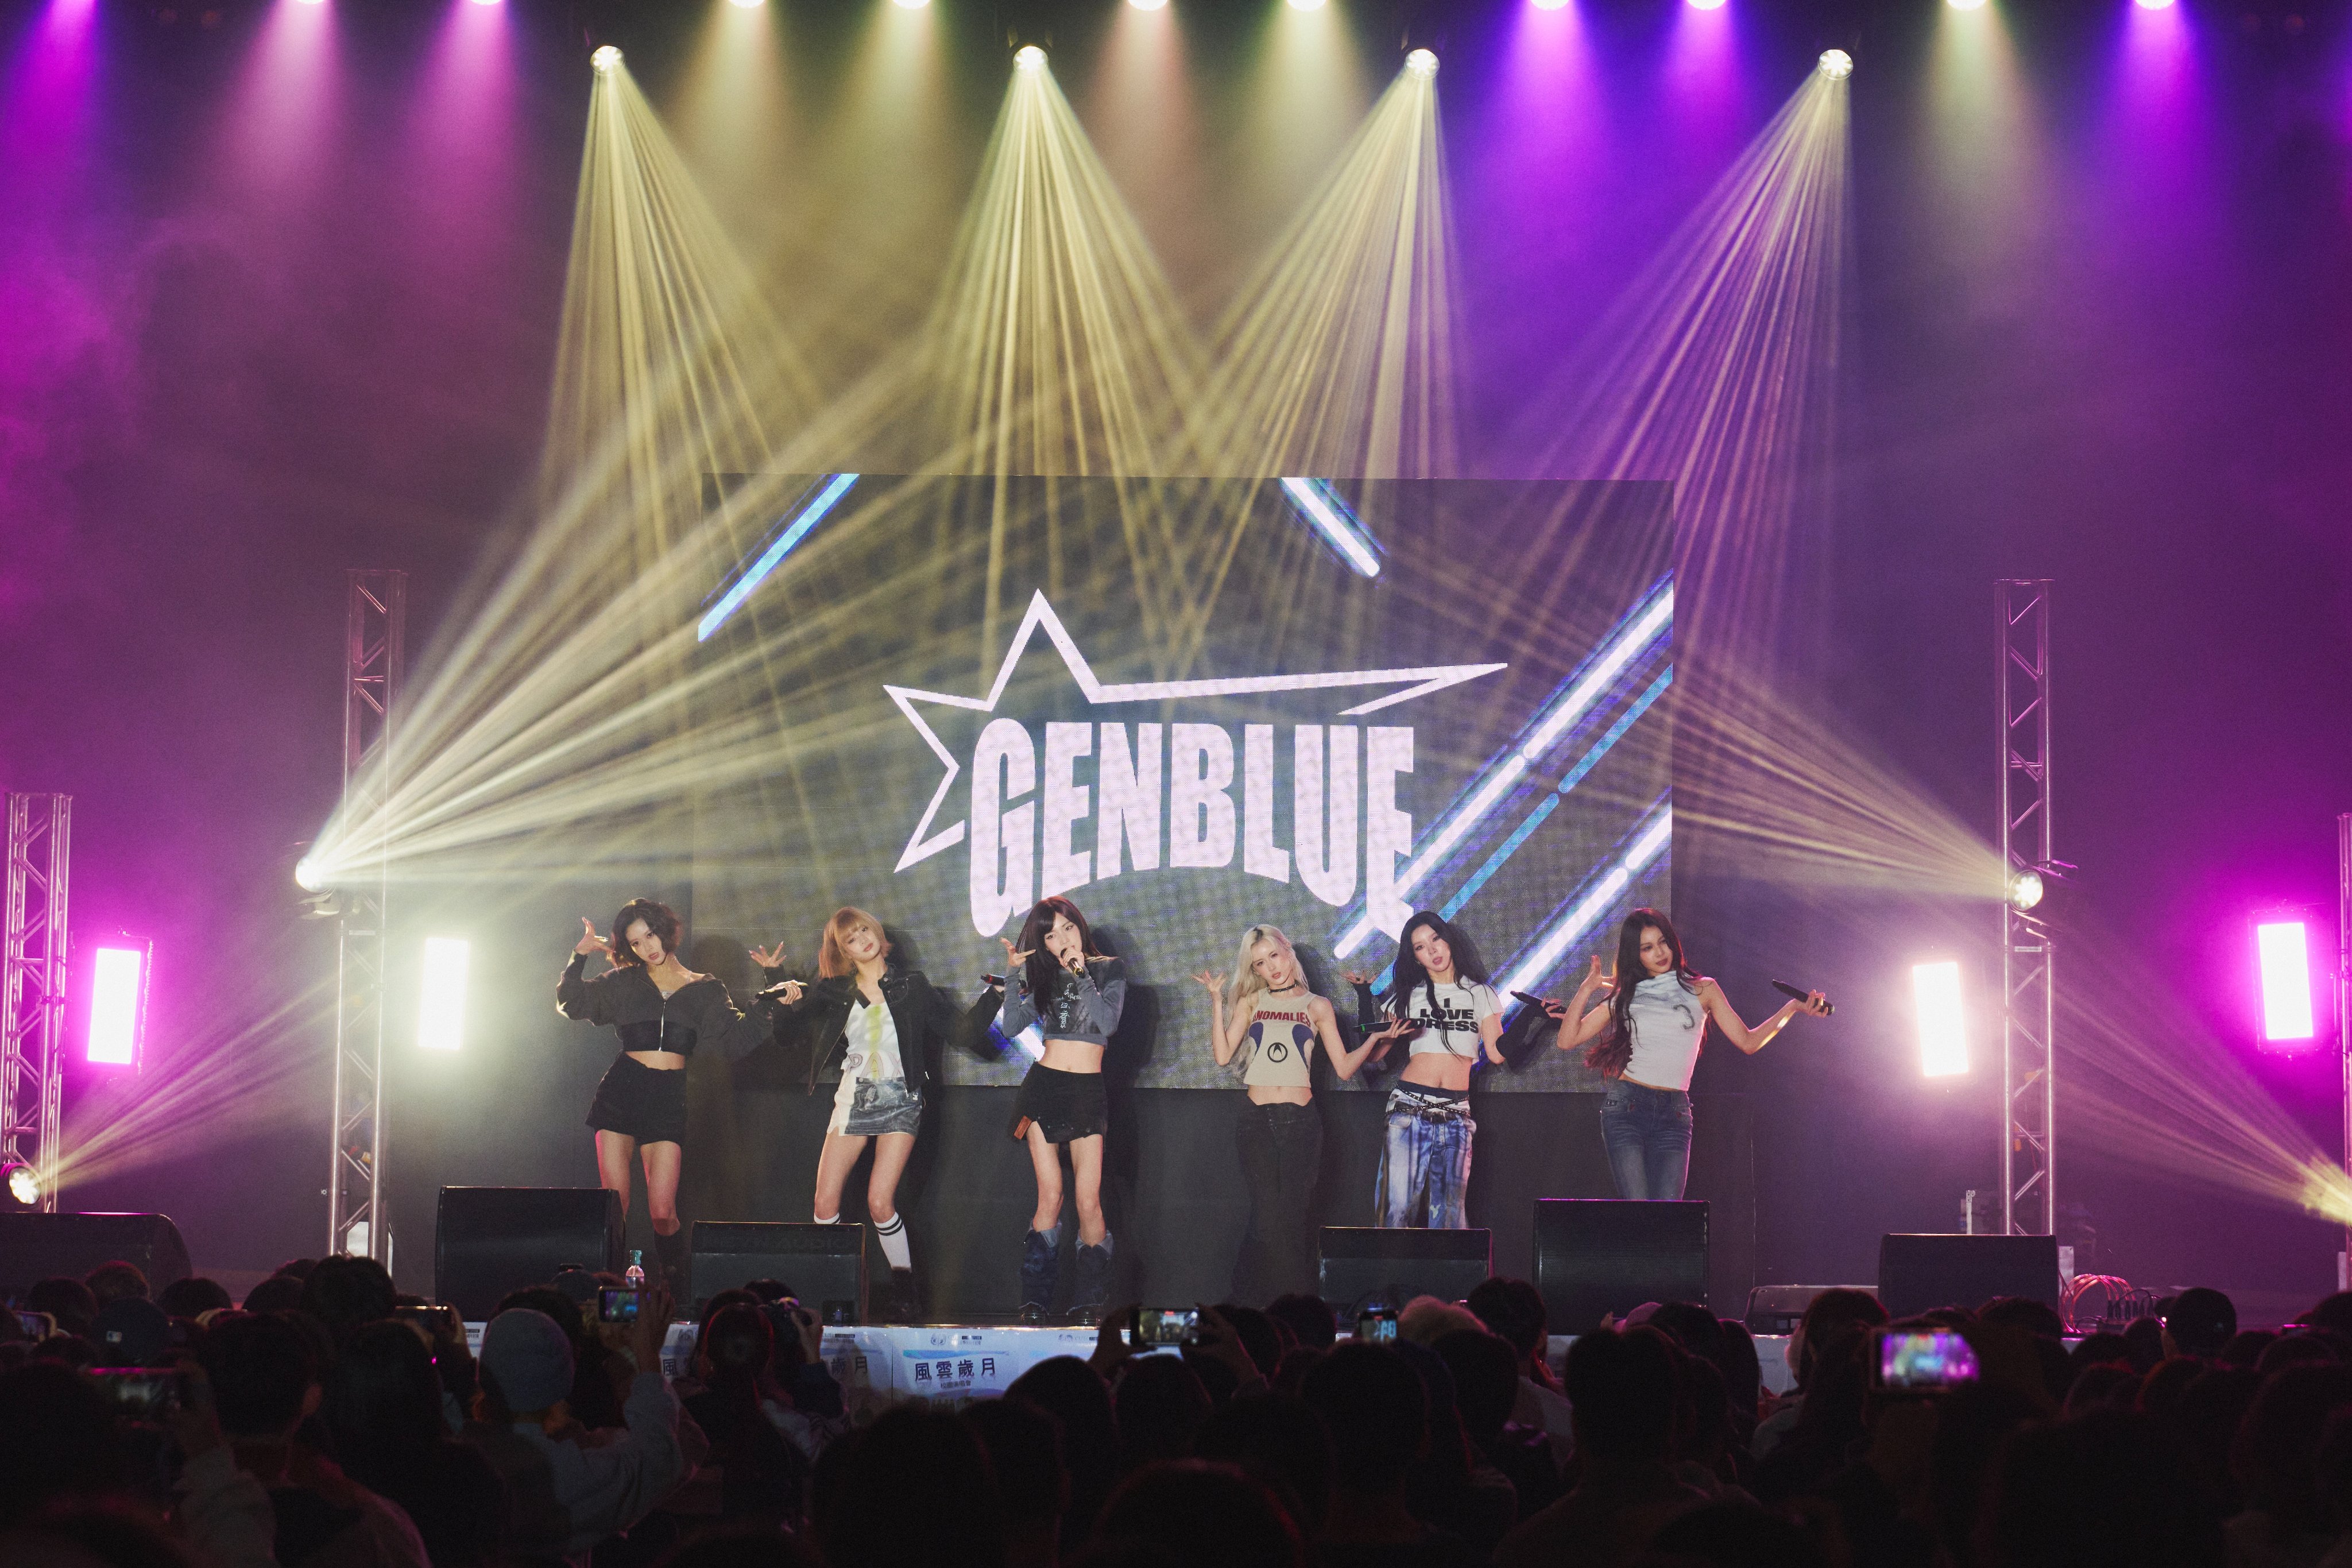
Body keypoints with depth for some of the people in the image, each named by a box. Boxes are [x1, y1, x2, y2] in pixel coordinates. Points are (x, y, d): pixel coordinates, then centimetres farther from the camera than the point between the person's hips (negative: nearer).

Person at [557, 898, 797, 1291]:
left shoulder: (705, 991, 11)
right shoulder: (624, 983, 13)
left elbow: (736, 1037, 3)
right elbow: (571, 1003, 14)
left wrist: (770, 999, -6)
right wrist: (580, 956, 5)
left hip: (668, 1099, -1)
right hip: (620, 1092, 1)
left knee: (662, 1211, -11)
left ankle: (678, 1290, 1)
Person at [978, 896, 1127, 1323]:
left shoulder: (1108, 970, 5)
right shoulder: (1044, 976, 11)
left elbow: (1107, 1022, -11)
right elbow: (1011, 1027, 1)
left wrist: (1081, 974, -14)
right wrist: (1013, 975, -6)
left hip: (1088, 1093, -1)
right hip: (1044, 1087, 1)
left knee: (1088, 1200, -11)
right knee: (1050, 1197, -5)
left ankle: (1089, 1303, -5)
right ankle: (1035, 1301, -1)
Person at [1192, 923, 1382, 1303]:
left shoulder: (1317, 1007, 11)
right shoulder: (1251, 1002, 13)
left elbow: (1345, 1067, 7)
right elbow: (1223, 1055, 2)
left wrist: (1374, 1040, -8)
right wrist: (1217, 1001, 0)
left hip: (1301, 1122, 0)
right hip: (1257, 1121, 0)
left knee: (1293, 1217, -4)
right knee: (1269, 1215, -12)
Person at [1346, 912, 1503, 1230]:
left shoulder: (1479, 993, 13)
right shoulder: (1408, 995, 14)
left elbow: (1497, 1054, 5)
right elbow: (1374, 1054, 10)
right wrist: (1364, 998, 0)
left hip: (1456, 1113, 0)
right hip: (1409, 1108, 0)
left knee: (1448, 1212, -3)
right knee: (1398, 1204, -10)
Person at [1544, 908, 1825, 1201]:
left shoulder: (1702, 990, 13)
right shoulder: (1625, 997, 12)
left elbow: (1748, 1042, 12)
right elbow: (1567, 1040, 10)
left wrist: (1793, 1008, 3)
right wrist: (1586, 989, 1)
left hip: (1674, 1115, 1)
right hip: (1626, 1108, -1)